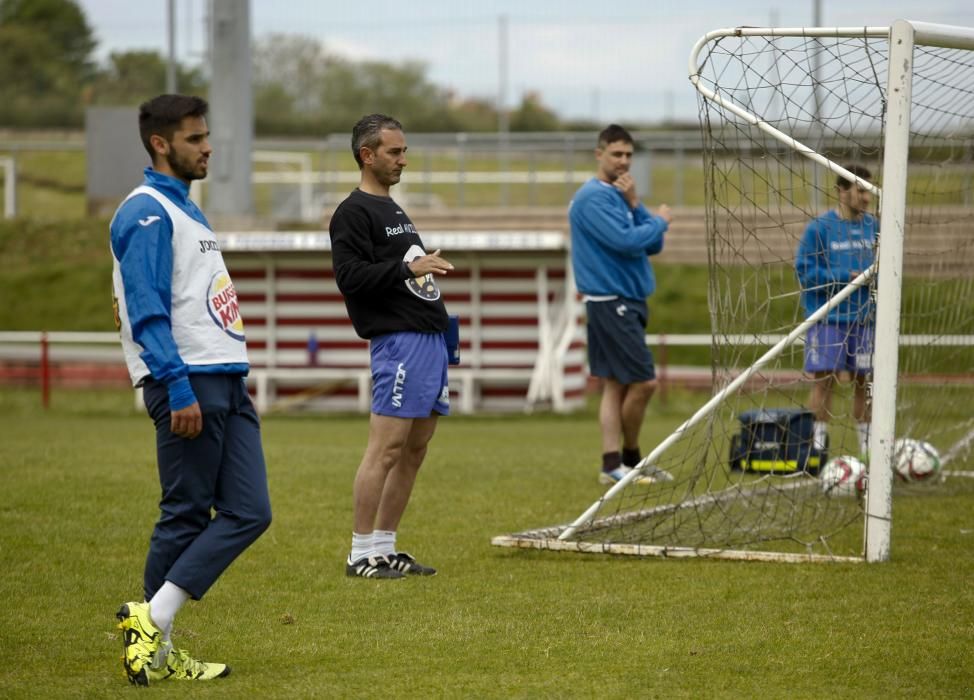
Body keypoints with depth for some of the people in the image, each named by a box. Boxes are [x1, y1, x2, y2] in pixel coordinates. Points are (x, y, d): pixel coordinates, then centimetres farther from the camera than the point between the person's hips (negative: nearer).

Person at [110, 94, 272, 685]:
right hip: (186, 383, -9)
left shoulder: (186, 210, 22)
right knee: (186, 517, -7)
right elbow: (147, 311, -17)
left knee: (249, 513, 1)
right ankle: (151, 626, 0)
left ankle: (155, 641, 3)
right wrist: (178, 387, -23)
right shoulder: (147, 213, -9)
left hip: (225, 384, 9)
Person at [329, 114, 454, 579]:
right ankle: (361, 554, -7)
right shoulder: (353, 213, -7)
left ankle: (385, 547, 16)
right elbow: (350, 275, -18)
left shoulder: (393, 210, 22)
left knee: (416, 448, 10)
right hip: (398, 341, -10)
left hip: (430, 338, 10)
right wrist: (407, 269, -22)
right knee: (386, 448, -10)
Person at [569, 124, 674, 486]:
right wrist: (660, 220, -6)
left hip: (627, 302, 9)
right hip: (610, 302, -9)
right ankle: (630, 458, 4)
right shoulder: (593, 197, -12)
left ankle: (613, 465, 9)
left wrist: (635, 205, -2)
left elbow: (653, 245, 10)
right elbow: (626, 242, -22)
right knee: (643, 382, -9)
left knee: (615, 384, 8)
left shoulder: (619, 195, 16)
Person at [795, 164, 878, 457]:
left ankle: (867, 444, 14)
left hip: (863, 317, 4)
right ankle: (818, 442, 1)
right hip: (827, 318, -4)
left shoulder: (873, 227, 7)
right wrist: (847, 277, -17)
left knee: (863, 381, 7)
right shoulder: (819, 227, -7)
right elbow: (805, 271, -10)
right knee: (825, 378, -5)